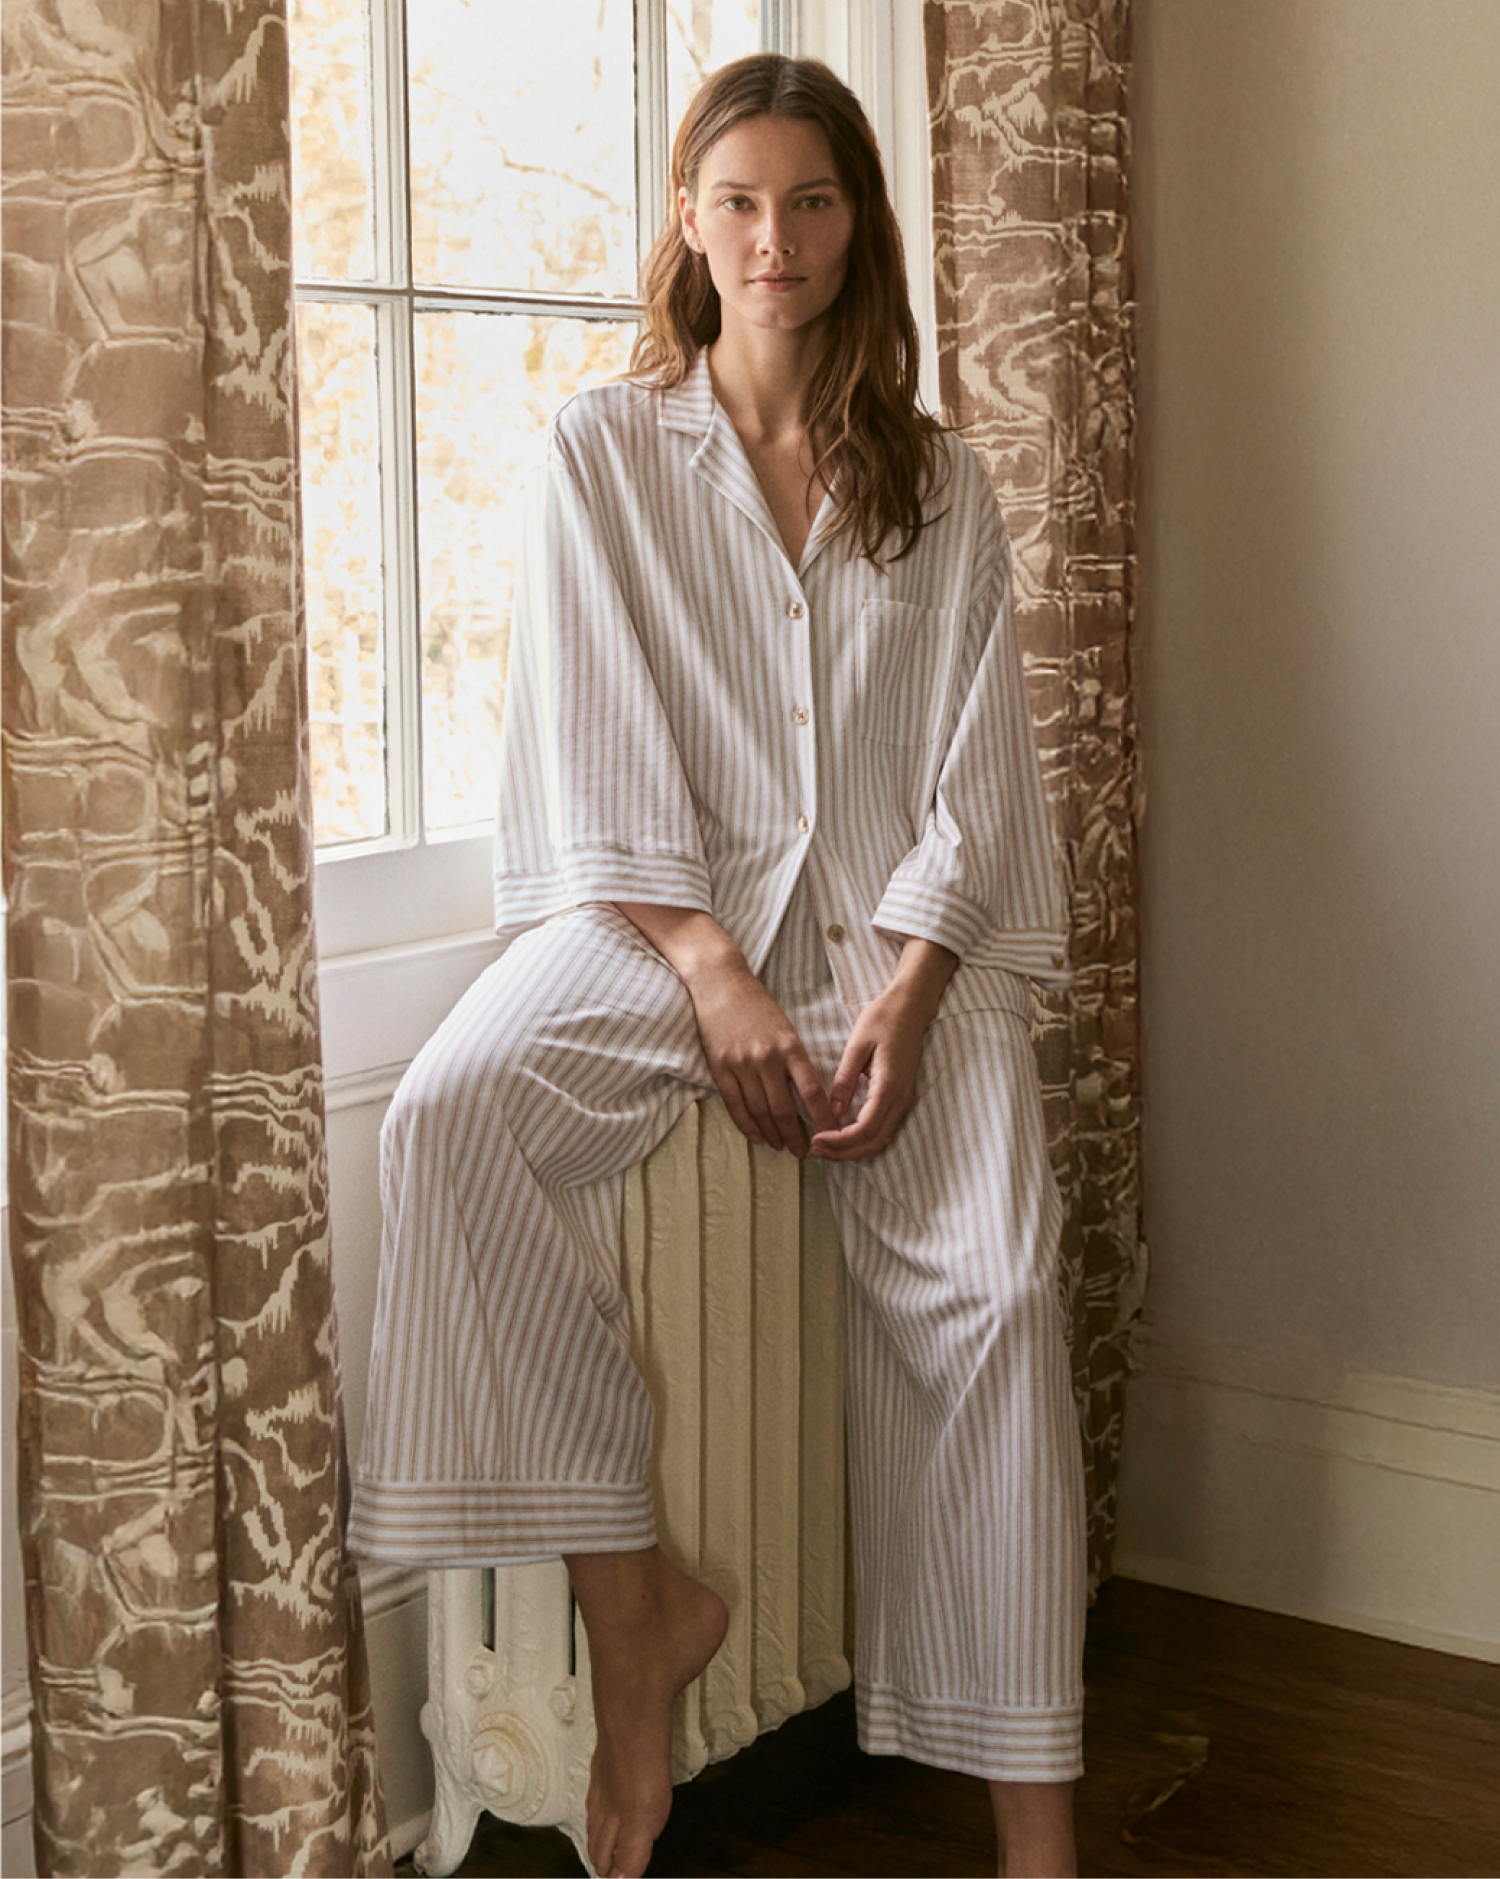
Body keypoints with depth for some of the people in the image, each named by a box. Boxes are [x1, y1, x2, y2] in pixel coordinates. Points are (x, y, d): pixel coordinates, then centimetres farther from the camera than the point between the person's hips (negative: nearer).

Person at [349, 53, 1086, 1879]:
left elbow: (977, 760, 7)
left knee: (989, 1272, -24)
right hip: (667, 909, 0)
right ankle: (632, 1605, -20)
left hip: (901, 929, 1)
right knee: (450, 1114, -31)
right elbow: (600, 748, 0)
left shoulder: (939, 479, 14)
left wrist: (909, 994, -10)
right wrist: (715, 979, -13)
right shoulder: (601, 448, 9)